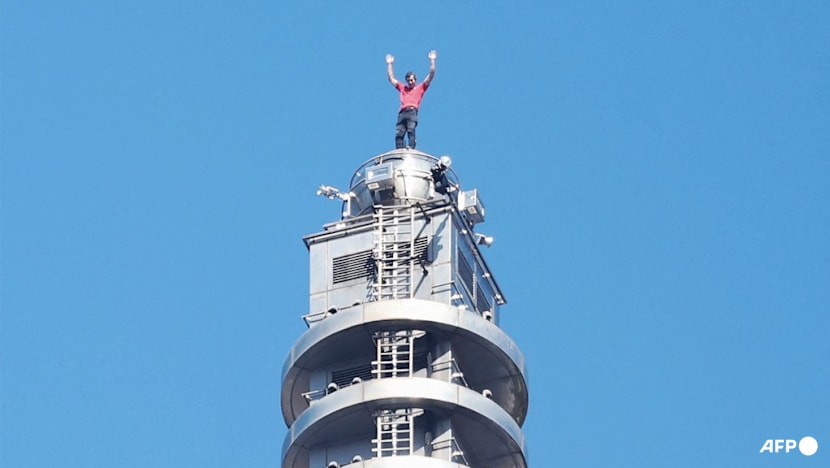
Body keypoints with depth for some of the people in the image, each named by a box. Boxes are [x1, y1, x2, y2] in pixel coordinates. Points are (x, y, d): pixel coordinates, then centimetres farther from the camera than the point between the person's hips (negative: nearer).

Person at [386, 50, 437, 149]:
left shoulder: (420, 88, 22)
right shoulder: (402, 88, 30)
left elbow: (431, 75, 18)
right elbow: (391, 78, 35)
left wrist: (432, 60, 17)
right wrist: (389, 64, 37)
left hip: (412, 111, -4)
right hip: (402, 113, 4)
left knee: (411, 130, -22)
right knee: (399, 134, -12)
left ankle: (411, 148, -35)